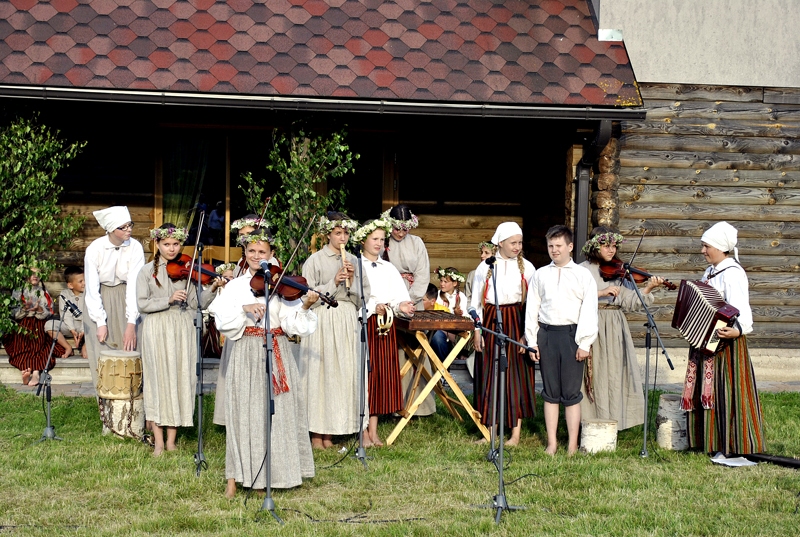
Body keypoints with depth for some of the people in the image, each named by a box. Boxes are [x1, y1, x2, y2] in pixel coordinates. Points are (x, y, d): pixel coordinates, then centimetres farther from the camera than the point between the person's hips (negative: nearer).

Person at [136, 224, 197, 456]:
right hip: (156, 330, -2)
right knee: (158, 381, -1)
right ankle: (159, 441, 4)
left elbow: (195, 303, 4)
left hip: (183, 330, 2)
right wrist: (168, 300, -19)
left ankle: (172, 440, 10)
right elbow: (142, 304, -9)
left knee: (179, 380, 2)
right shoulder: (148, 271, 2)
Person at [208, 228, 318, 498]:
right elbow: (222, 319, -6)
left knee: (279, 413, 0)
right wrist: (244, 308, -20)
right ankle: (235, 477, 3)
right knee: (244, 413, -1)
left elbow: (292, 323, -5)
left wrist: (305, 306, -22)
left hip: (277, 354, 0)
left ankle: (280, 472, 11)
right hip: (245, 355, 0)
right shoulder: (235, 286, 7)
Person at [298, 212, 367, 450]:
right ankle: (316, 432, 1)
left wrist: (351, 280, -6)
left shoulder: (353, 261, 13)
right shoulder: (315, 260, 0)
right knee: (320, 372, -5)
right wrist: (333, 283, -13)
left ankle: (330, 431, 11)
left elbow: (359, 300, 11)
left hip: (348, 322, 4)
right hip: (323, 320, -4)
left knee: (344, 372, 2)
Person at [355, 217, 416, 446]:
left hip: (385, 326, 5)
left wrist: (401, 305, -13)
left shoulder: (388, 268, 16)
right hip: (363, 324, -5)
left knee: (382, 374, 4)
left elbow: (399, 296, 7)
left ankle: (374, 430, 9)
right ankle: (363, 431, -1)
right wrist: (373, 307, -21)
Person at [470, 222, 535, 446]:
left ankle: (516, 433, 9)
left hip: (516, 323, -1)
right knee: (490, 376, 4)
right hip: (491, 323, 1)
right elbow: (476, 300, 5)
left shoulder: (527, 267, 1)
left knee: (517, 375, 1)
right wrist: (477, 330, -2)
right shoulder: (485, 267, 3)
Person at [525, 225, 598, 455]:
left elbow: (589, 311, -1)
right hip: (546, 334, 3)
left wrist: (584, 343, -7)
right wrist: (532, 341, 5)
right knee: (550, 392, 8)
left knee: (571, 393, 1)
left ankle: (573, 445, 8)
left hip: (571, 334, -3)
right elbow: (532, 309, 11)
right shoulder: (540, 275, 11)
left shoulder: (582, 275, 3)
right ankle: (552, 443, 14)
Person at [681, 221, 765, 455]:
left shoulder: (733, 273, -16)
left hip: (725, 341, -9)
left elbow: (740, 308, -27)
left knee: (726, 391, -5)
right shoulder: (710, 272, 12)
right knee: (705, 390, 13)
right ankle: (708, 440, 22)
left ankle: (733, 444, 3)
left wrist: (738, 330, -42)